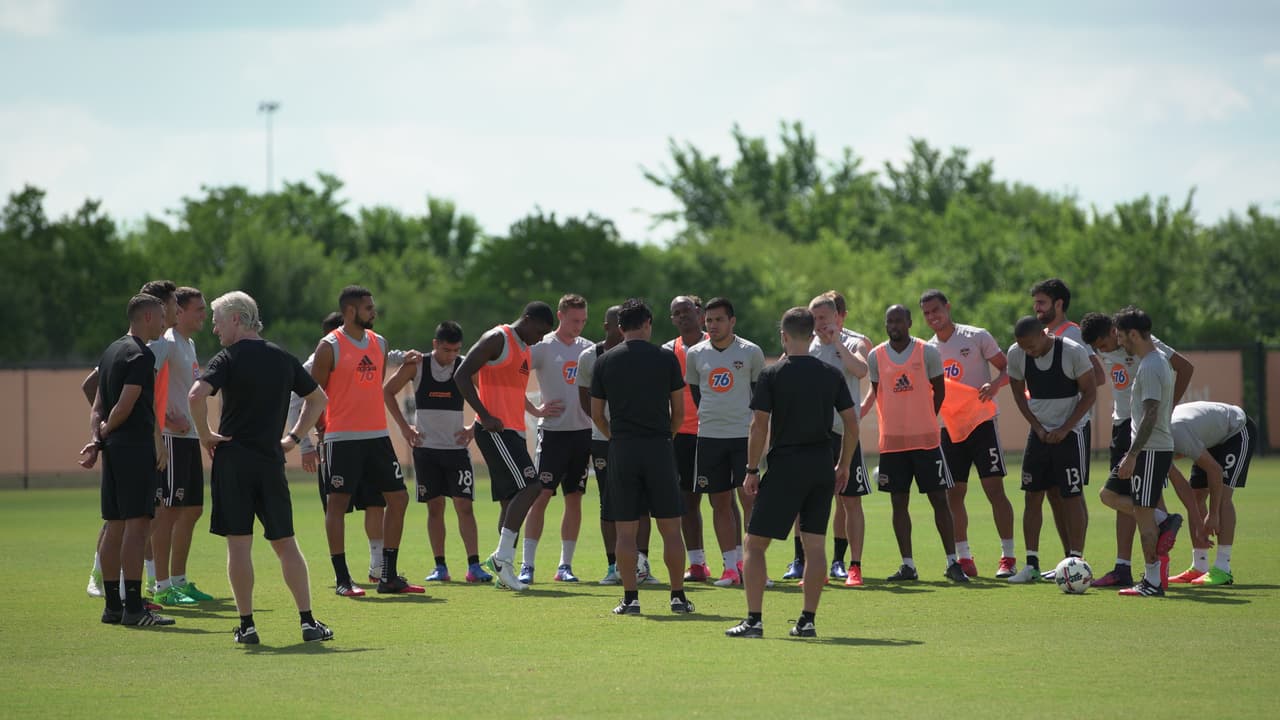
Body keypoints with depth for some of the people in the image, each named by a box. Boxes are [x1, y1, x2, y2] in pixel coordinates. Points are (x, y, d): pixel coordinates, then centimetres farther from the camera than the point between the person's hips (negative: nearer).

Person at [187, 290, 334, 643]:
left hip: (233, 459, -4)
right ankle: (308, 621, 4)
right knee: (285, 543, 9)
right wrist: (293, 437, 20)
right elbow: (319, 398, 22)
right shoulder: (283, 359, 11)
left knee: (239, 544, 0)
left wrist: (205, 435, -9)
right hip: (271, 460, 4)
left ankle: (246, 624, -1)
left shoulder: (229, 358, -6)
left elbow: (196, 395, -23)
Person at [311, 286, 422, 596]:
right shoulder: (330, 346, -7)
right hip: (342, 438, -7)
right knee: (338, 502, -4)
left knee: (398, 498, 4)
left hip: (377, 435, 7)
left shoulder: (379, 343, 13)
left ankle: (389, 576, 11)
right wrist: (320, 431, -5)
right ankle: (342, 579, 2)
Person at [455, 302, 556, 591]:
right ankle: (502, 557, -17)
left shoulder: (524, 349, 20)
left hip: (513, 432, 10)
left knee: (512, 500, 7)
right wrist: (486, 417, -19)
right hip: (495, 430, -10)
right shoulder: (497, 339, -8)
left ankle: (505, 572, 10)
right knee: (529, 486, -19)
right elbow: (462, 375, -15)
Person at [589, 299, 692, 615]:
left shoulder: (604, 362, 3)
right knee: (670, 527, 6)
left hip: (622, 448, 1)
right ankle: (678, 595, 7)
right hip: (659, 447, -1)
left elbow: (596, 414, 7)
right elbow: (679, 410, 4)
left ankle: (630, 598, 1)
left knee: (625, 530, 3)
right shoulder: (666, 358, 0)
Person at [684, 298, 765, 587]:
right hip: (709, 435, 3)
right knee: (720, 501, 4)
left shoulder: (750, 352, -2)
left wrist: (752, 421, 5)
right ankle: (731, 566, 8)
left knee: (749, 497, -9)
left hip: (744, 433, -3)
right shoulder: (695, 354, 5)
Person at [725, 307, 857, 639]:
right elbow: (852, 422, 6)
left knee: (755, 543, 2)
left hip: (785, 465, -4)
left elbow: (759, 426, -9)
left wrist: (752, 469, -2)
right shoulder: (832, 374, 5)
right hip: (822, 467, 4)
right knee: (815, 544, 9)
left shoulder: (772, 375, -6)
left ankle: (754, 620, -5)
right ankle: (807, 620, 7)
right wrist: (843, 465, 15)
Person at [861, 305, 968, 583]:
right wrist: (859, 410, 1)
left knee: (939, 499, -1)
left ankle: (952, 563, 4)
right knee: (899, 502, 4)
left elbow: (939, 391, 5)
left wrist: (925, 421, 5)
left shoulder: (928, 352, -3)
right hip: (892, 442, 2)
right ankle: (908, 565, 10)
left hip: (926, 439, -2)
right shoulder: (876, 356, 3)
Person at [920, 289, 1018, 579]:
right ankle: (963, 559, 9)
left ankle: (1008, 557, -4)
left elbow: (1008, 368, -2)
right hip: (950, 427, 5)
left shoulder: (977, 337, -3)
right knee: (953, 494, 2)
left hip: (981, 421, -5)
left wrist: (994, 384, -21)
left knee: (994, 489, -8)